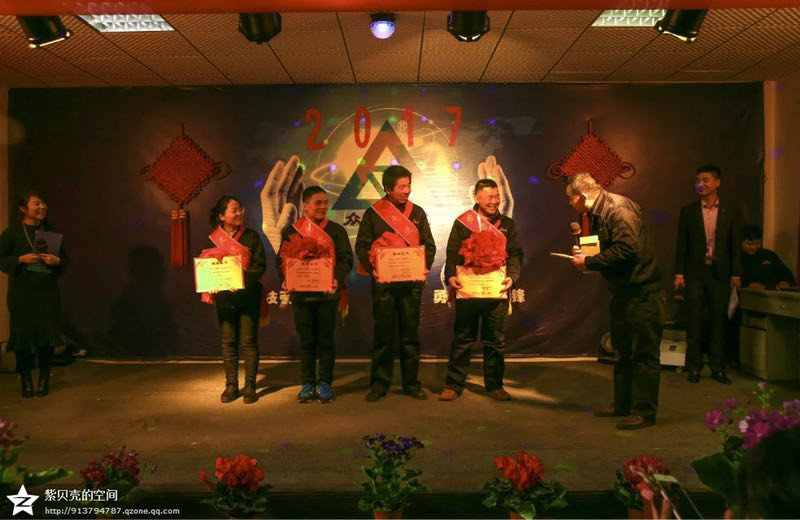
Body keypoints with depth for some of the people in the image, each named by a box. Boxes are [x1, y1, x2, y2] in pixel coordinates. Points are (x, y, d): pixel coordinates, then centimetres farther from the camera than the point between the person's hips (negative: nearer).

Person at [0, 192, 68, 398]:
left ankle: (44, 379, 14)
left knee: (47, 333, 1)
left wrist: (56, 261, -10)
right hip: (21, 292, -2)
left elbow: (65, 260, 11)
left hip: (48, 292, 2)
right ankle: (25, 379, 15)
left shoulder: (52, 233, 7)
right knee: (22, 334, 1)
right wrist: (21, 260, -15)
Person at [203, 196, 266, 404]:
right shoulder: (213, 239, 4)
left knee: (248, 342, 2)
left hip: (248, 296, -2)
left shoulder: (252, 236, 0)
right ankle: (231, 385, 19)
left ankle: (250, 386, 11)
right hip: (224, 298, 2)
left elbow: (260, 265, -6)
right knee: (228, 342, 8)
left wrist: (243, 278, -21)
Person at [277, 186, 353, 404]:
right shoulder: (291, 231, 8)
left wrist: (338, 279, -19)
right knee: (306, 340, 7)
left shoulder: (336, 230, 4)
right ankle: (307, 384, 17)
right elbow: (281, 259, 7)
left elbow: (346, 259, -2)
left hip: (327, 294, -1)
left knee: (325, 339, 5)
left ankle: (325, 383, 15)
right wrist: (286, 280, -11)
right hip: (300, 294, 1)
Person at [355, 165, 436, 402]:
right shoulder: (373, 213, 4)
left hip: (412, 282, 2)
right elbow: (362, 246, 2)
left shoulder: (417, 212, 11)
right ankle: (379, 384, 12)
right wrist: (372, 270, -13)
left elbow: (429, 245, 12)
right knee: (383, 335, 2)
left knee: (410, 334, 7)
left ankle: (411, 383, 16)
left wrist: (424, 267, -5)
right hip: (383, 282, -2)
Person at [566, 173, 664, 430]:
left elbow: (626, 250, -27)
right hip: (623, 291, 11)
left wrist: (589, 262, -19)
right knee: (623, 351, 18)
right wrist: (584, 256, 3)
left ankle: (644, 411, 7)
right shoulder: (598, 214, 11)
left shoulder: (619, 209, -19)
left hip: (641, 292, -11)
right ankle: (622, 404, 29)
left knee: (643, 354, -1)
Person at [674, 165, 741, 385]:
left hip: (720, 273, 1)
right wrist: (679, 273, -2)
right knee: (694, 321, 2)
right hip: (695, 273, -1)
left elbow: (735, 245, 7)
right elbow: (681, 244, 3)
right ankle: (694, 367, 10)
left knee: (718, 321, 5)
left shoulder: (730, 213, 6)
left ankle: (717, 368, 14)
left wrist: (736, 274, 1)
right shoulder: (688, 211, 5)